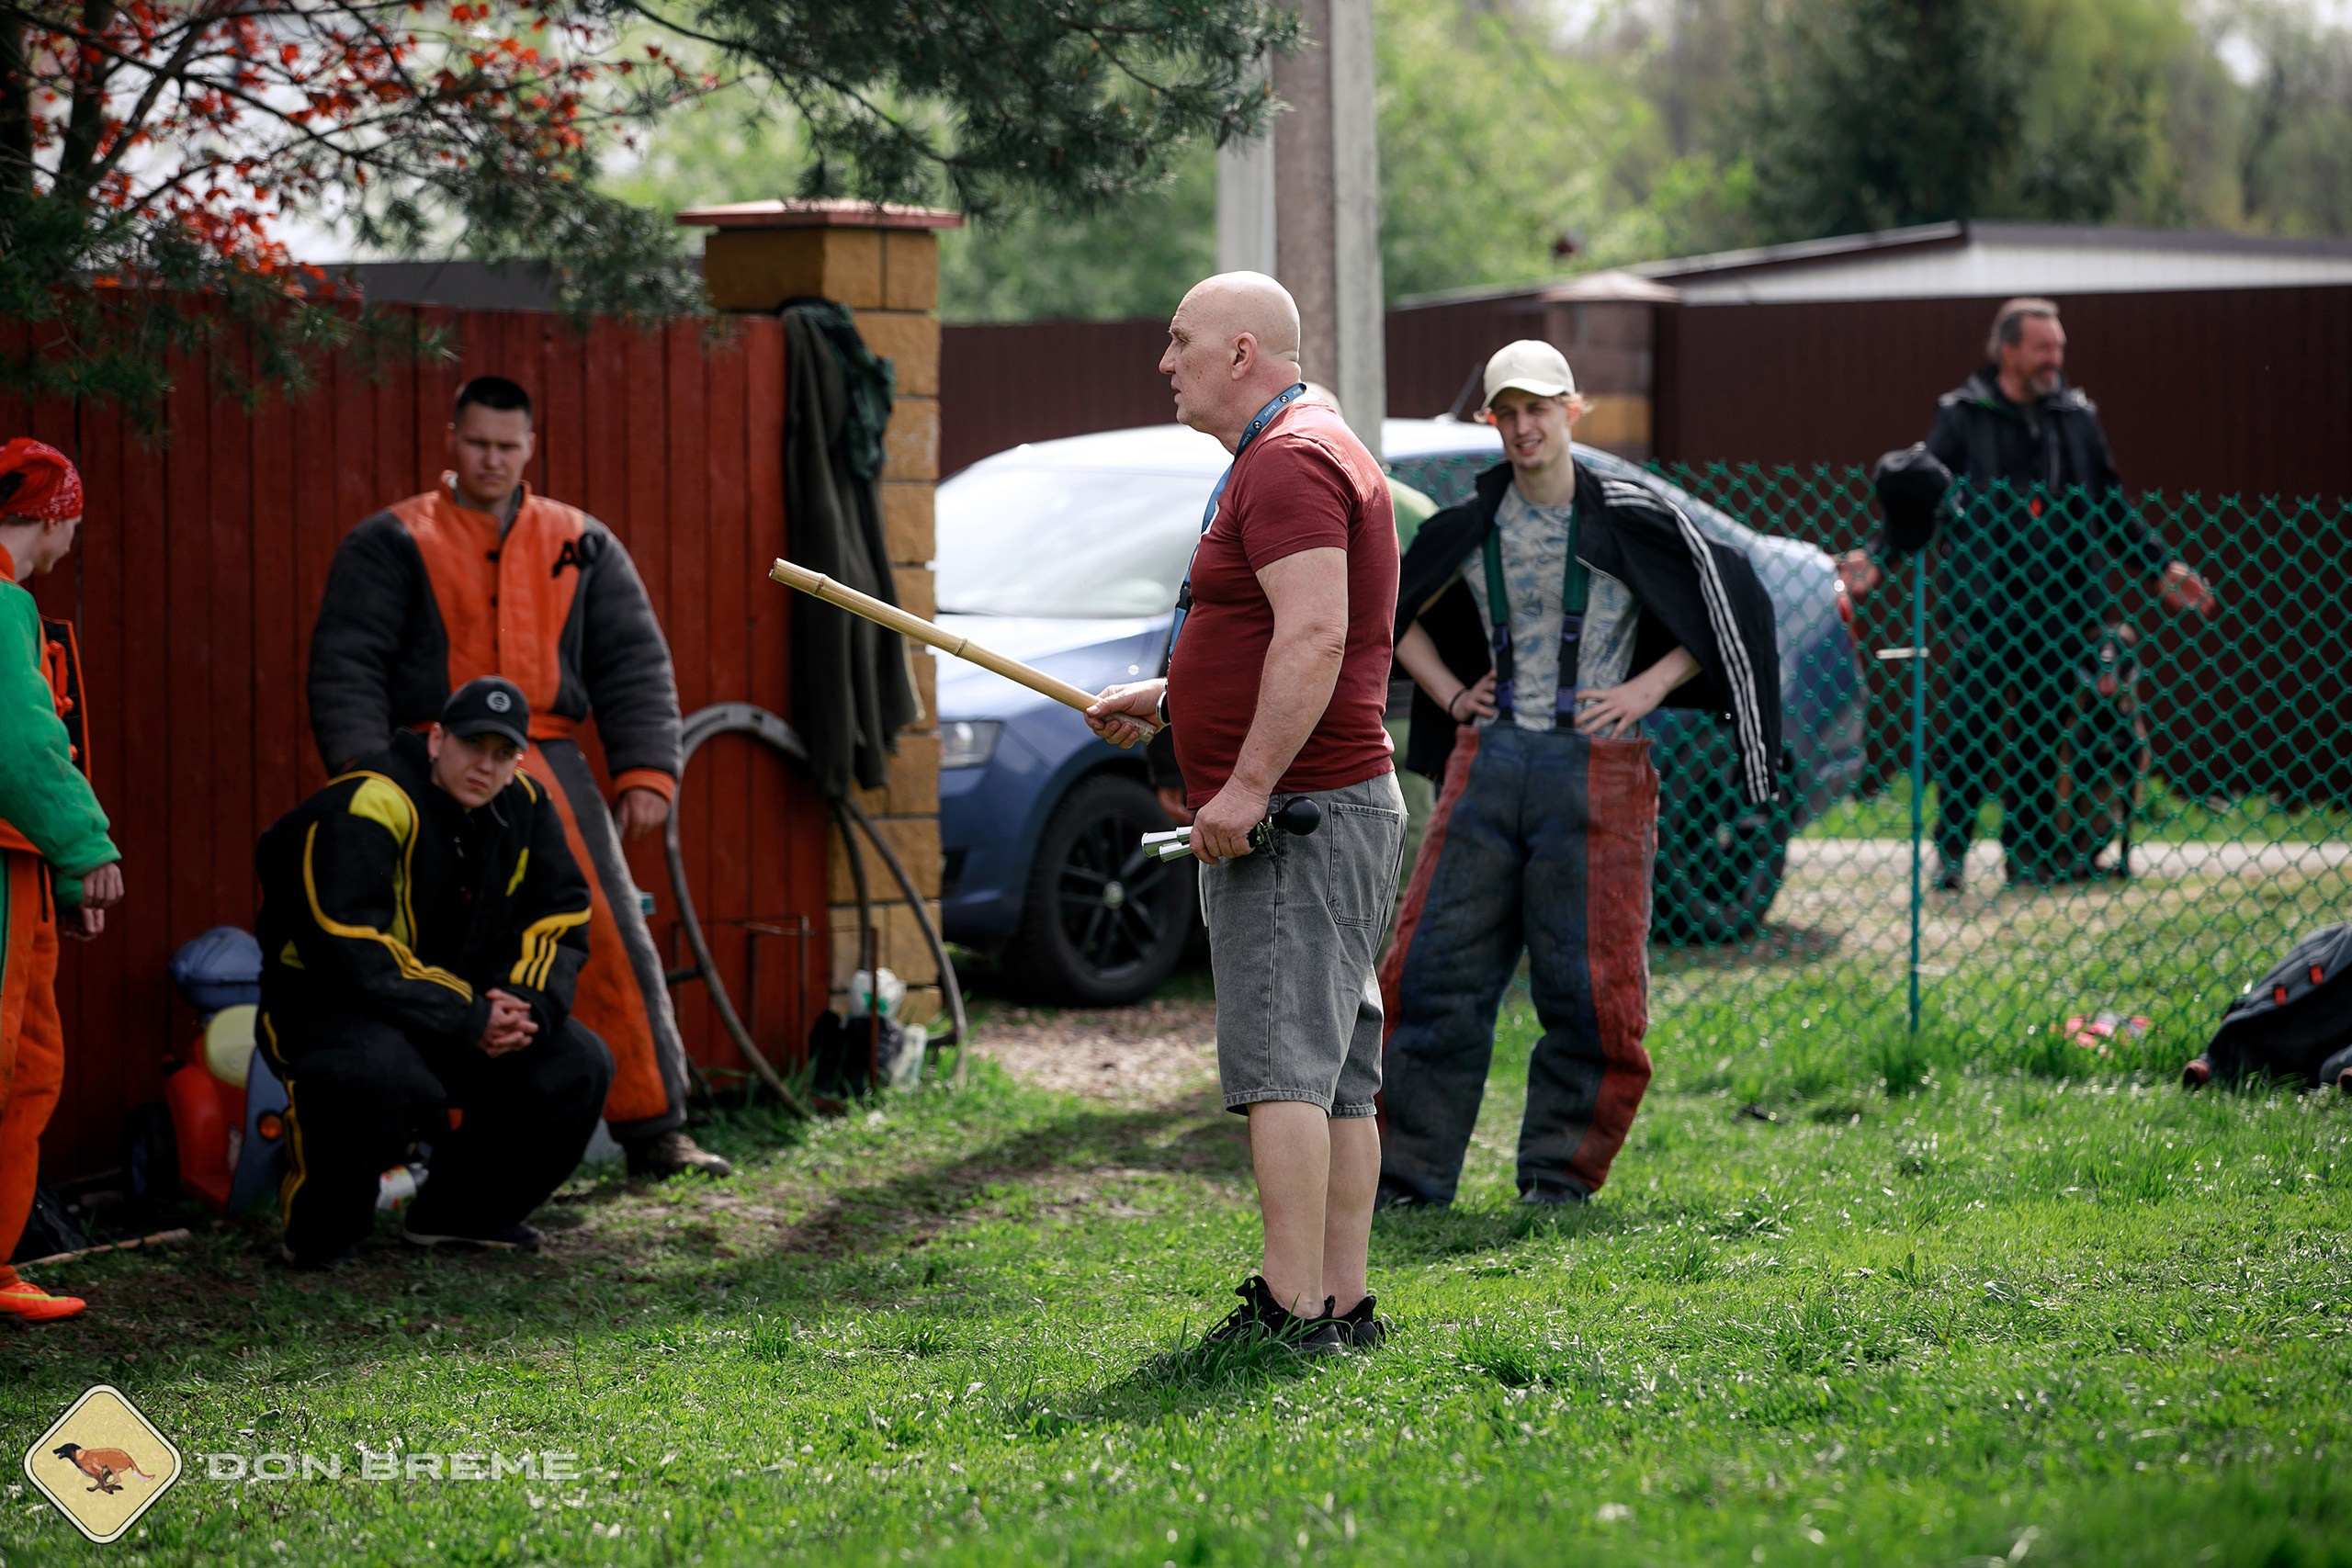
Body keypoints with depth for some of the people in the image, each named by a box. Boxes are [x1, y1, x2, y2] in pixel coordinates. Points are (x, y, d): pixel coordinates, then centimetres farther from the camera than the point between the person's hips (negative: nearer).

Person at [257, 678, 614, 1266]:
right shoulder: (365, 809, -23)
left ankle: (460, 1213, 11)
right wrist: (468, 1019, -28)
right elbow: (353, 950, -30)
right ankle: (317, 1232, -12)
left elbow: (562, 920, 4)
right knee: (385, 1077, -39)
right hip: (329, 1004, -7)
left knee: (577, 1067, -9)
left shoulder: (525, 809, 0)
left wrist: (526, 1003, -17)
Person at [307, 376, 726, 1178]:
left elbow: (634, 661, 13)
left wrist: (646, 772, 1)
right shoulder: (393, 543, 5)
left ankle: (654, 1132, 4)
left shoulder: (580, 546, 14)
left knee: (613, 944, -2)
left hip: (548, 764, 3)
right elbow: (345, 666, 0)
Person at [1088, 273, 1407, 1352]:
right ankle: (1343, 1302, 10)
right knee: (1334, 1075, 9)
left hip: (1293, 816, -11)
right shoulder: (1302, 451, 21)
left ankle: (1293, 1311, -14)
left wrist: (1247, 785, -26)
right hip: (1318, 811, 11)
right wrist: (1162, 700, 24)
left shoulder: (1288, 462, -14)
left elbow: (1315, 634, -25)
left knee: (1281, 1067, -12)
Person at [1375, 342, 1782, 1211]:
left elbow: (1729, 608, 6)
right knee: (1435, 969, 0)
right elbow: (1392, 611, 25)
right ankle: (1409, 1174, 6)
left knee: (1588, 988, -3)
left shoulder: (1632, 519, -1)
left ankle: (1559, 1176, 9)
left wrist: (1648, 689, -3)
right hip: (1487, 763, 3)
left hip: (1595, 772, -3)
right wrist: (1450, 696, 11)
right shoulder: (1471, 527, 8)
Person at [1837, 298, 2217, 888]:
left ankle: (2032, 847, 17)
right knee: (1969, 728, -4)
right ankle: (1951, 848, 4)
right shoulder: (1963, 417, 0)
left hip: (2061, 609, 4)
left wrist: (2162, 565, 18)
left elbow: (2113, 507, 20)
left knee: (2045, 729, 7)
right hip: (1985, 608, -4)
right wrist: (1877, 558, -13)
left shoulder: (2076, 417, 12)